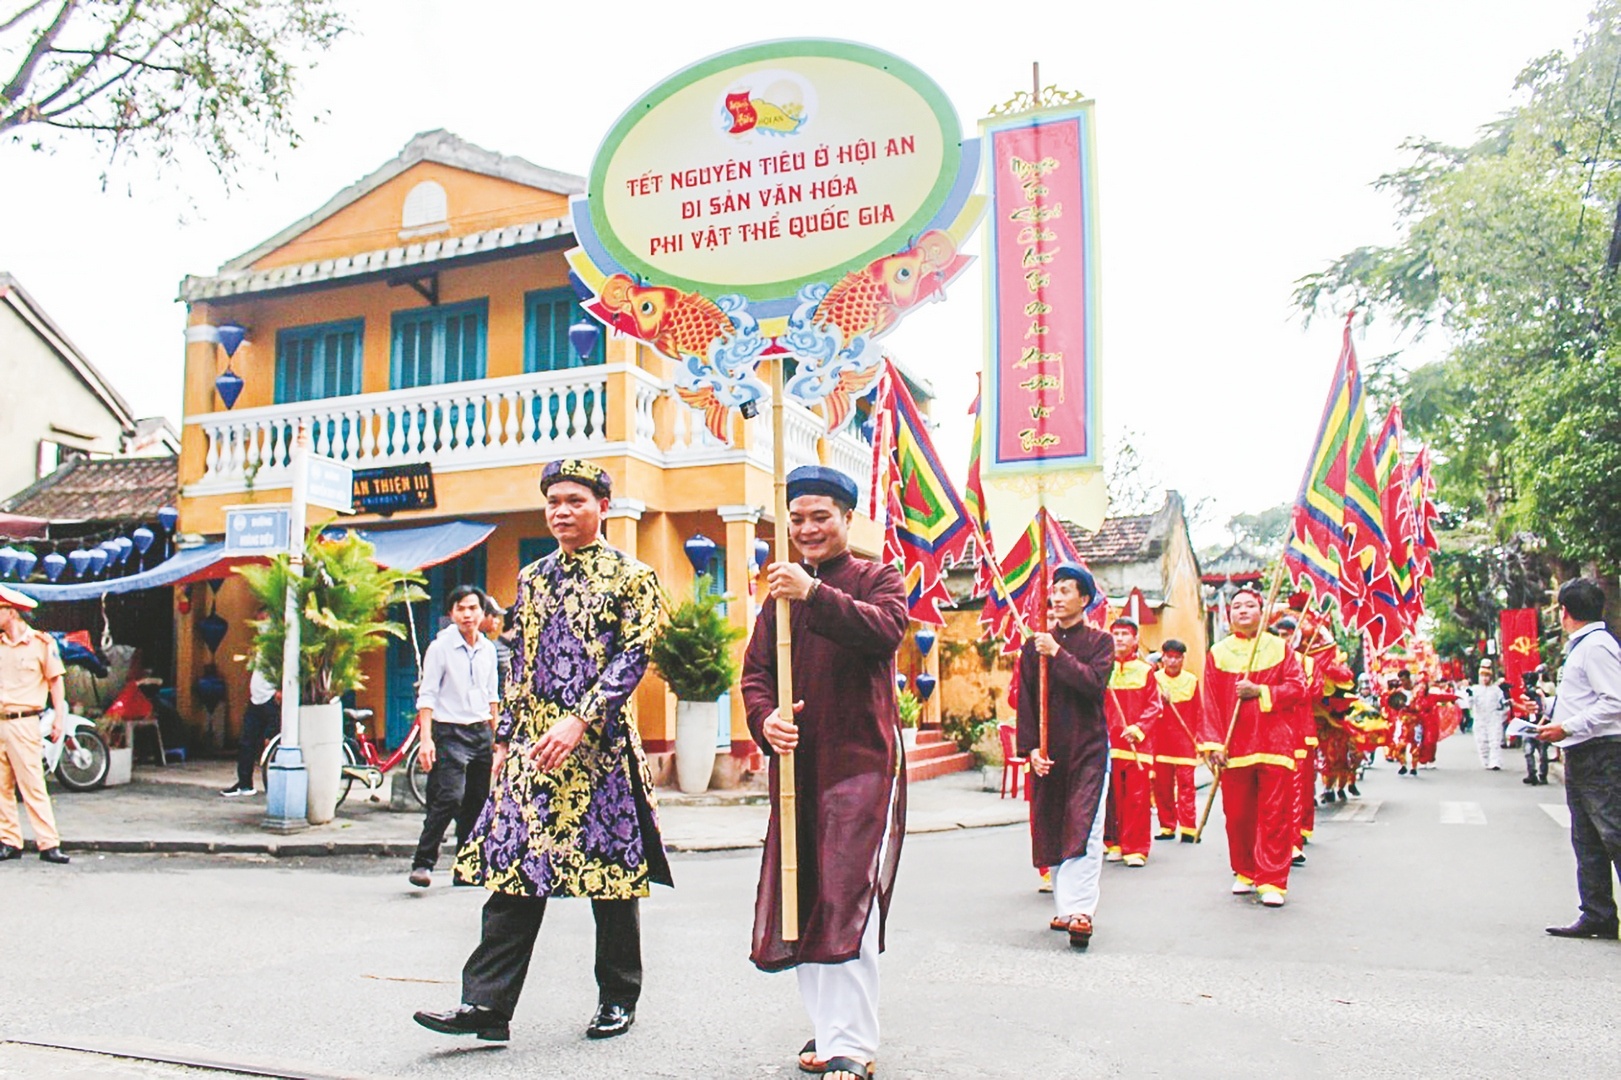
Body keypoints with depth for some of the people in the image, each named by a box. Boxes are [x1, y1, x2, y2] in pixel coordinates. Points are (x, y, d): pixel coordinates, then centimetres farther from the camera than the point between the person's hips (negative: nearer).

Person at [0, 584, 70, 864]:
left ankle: (48, 844, -8)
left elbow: (56, 680, 1)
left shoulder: (41, 642, -1)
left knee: (32, 785, -8)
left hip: (23, 722, -5)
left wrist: (58, 718, -4)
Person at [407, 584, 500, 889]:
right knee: (449, 799, -16)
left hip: (481, 732, 6)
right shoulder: (440, 647, -6)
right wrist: (426, 738, -17)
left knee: (478, 802, 7)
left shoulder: (488, 649, 11)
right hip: (450, 733, -6)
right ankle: (422, 863, -8)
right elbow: (426, 696, -8)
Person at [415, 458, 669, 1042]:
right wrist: (505, 738, 14)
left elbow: (633, 656, -10)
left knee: (611, 870, 4)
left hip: (600, 747, -4)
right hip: (533, 748, 5)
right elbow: (520, 663, 19)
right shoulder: (533, 577, 16)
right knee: (514, 869, 0)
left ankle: (618, 999, 18)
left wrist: (579, 721, -19)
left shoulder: (629, 575, 0)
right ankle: (486, 1004, 2)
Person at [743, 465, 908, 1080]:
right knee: (802, 899, 9)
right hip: (796, 763, 5)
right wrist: (765, 719, -11)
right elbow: (756, 669, 9)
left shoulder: (877, 579, 2)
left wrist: (813, 595, -28)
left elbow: (886, 630, -20)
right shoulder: (781, 592, 15)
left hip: (862, 762, -5)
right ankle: (829, 1027, 24)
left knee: (849, 903, -8)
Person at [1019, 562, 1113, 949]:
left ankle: (1080, 910, -17)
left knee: (1084, 828, -12)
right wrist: (1031, 748, -5)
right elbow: (1024, 700, 5)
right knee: (1050, 829, 5)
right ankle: (1064, 907, 15)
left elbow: (1094, 683, -14)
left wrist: (1058, 655, -17)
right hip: (1047, 753, 3)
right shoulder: (1035, 645, 9)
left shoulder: (1100, 642, 4)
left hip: (1089, 749, -3)